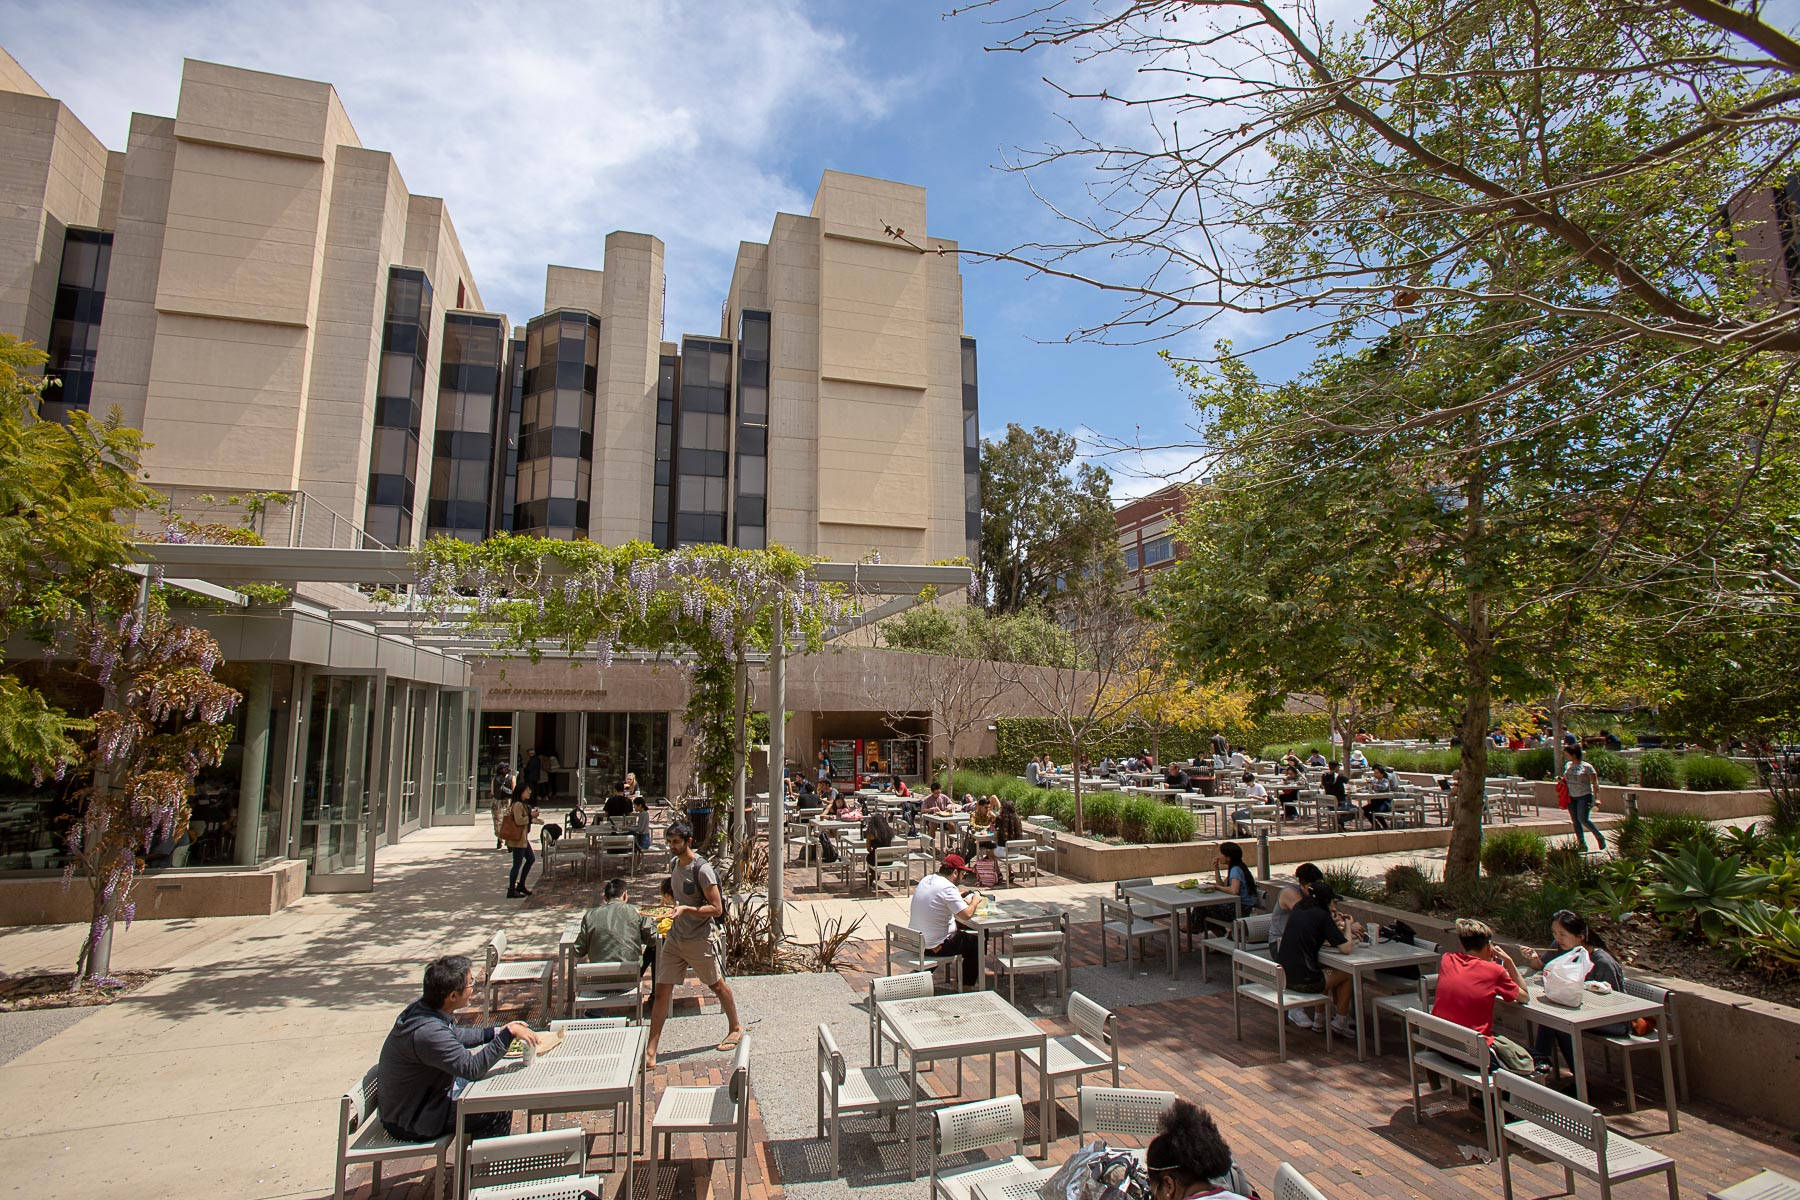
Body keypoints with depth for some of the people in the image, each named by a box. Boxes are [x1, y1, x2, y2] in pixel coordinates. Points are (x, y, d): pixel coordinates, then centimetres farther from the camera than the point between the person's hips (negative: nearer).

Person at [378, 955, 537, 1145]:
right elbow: (473, 1068, -33)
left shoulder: (420, 1008, -5)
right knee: (499, 1111, -12)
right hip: (411, 1125, -9)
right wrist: (508, 1034, -26)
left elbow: (455, 1035, 13)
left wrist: (497, 1031, 4)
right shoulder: (427, 1032, -35)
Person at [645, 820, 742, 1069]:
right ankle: (650, 1053, 8)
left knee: (717, 985, 12)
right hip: (674, 938, 6)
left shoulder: (702, 870, -21)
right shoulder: (674, 863, 3)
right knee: (662, 991, 2)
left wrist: (686, 909, -29)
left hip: (698, 940, -6)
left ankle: (736, 1028, 34)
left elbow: (717, 909, -21)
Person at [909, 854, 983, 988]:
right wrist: (975, 901, -6)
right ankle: (967, 986, 21)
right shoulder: (948, 888, -22)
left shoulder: (925, 880, 4)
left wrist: (960, 899, 14)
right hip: (935, 946, -8)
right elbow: (966, 915, -26)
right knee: (977, 943, 11)